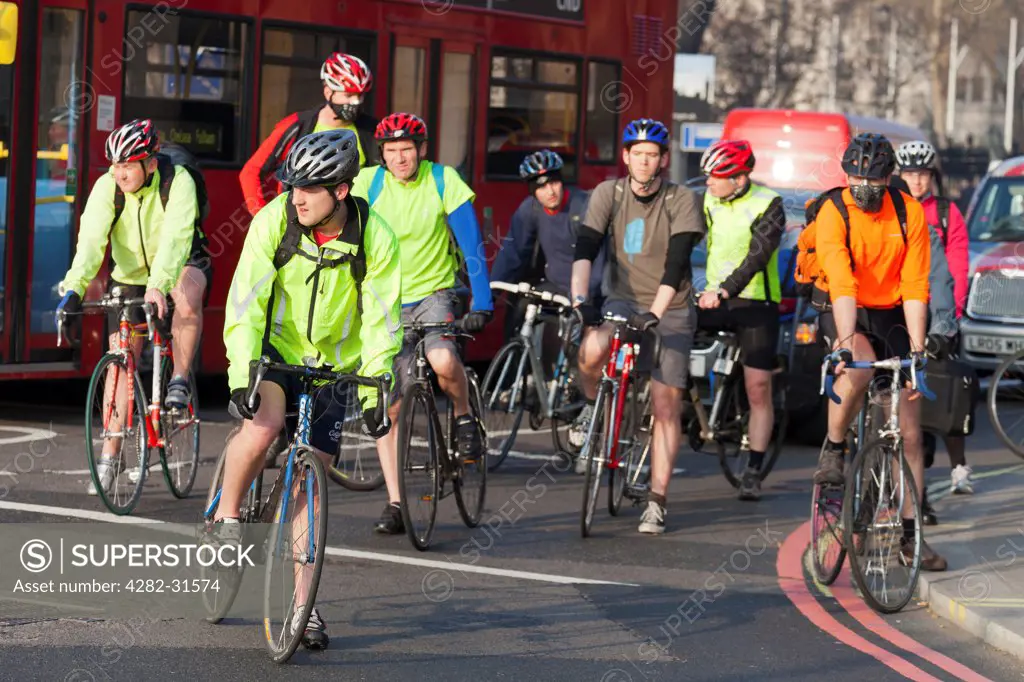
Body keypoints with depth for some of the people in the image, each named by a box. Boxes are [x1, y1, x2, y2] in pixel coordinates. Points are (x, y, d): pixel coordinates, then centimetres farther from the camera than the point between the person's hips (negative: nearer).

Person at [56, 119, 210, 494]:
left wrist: (159, 286, -55)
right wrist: (74, 288, -46)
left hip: (178, 265, -2)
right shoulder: (107, 187, -19)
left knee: (187, 297, -38)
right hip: (130, 275, 3)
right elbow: (91, 238, -30)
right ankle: (110, 456, 4)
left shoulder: (178, 182, -27)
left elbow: (174, 237, -40)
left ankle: (179, 380, -20)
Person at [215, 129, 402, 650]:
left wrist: (374, 392, -20)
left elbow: (381, 321, -12)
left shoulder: (375, 240, -17)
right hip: (274, 348, -1)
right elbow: (246, 299, -22)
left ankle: (304, 604, 6)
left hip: (331, 365, 1)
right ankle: (225, 517, -8)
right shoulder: (274, 220, -20)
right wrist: (241, 372, -32)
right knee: (264, 422, -32)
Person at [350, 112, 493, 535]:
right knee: (388, 409, -3)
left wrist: (481, 305, -19)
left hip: (434, 293, -2)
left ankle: (464, 419, -1)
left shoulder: (443, 181, -11)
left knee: (443, 361, -33)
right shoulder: (369, 183, -8)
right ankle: (395, 504, 4)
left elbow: (471, 244, -12)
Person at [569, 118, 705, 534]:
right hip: (623, 300, 1)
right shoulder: (608, 194, -4)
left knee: (665, 405, -8)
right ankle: (593, 406, 1)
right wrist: (580, 299, -30)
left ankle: (657, 501, -1)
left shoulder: (681, 202, -9)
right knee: (592, 349, -32)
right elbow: (584, 249, -14)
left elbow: (676, 264, -19)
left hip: (670, 310, -1)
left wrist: (655, 314, -31)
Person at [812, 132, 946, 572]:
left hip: (892, 315, 3)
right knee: (858, 367, -38)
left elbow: (914, 287, -13)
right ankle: (833, 450, -12)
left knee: (909, 431, -2)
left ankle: (910, 534, 4)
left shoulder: (909, 213, -11)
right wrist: (846, 340, -43)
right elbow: (841, 284, -30)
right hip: (842, 313, -3)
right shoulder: (833, 214, -18)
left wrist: (916, 349, -21)